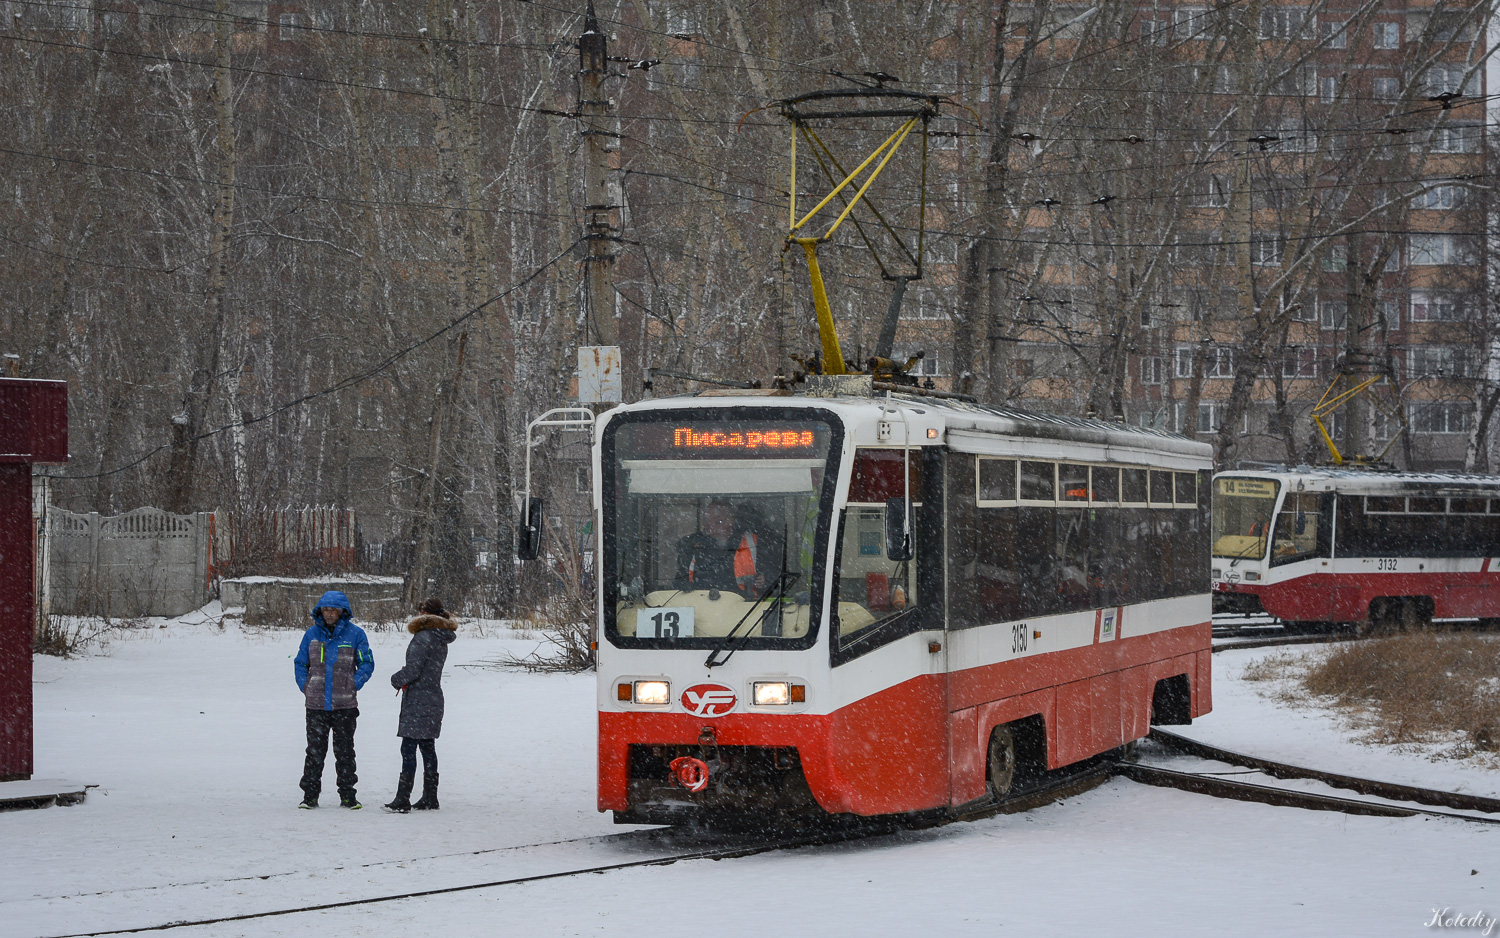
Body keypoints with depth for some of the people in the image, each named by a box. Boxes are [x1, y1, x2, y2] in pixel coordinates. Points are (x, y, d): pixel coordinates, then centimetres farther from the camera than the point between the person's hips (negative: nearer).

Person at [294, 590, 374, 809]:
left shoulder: (355, 634, -1)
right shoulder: (312, 633, 5)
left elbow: (367, 664, 5)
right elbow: (300, 663, 14)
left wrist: (353, 686, -4)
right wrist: (305, 687, 2)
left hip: (345, 704, -1)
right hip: (316, 704, 1)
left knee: (345, 751, 6)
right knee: (315, 750, 2)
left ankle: (347, 795, 13)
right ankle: (310, 795, 8)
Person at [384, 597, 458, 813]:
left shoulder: (423, 637, -16)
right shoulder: (441, 640, 13)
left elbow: (412, 670, -18)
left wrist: (396, 680, 0)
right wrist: (404, 680, 12)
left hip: (418, 701, -9)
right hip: (434, 699, 9)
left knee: (409, 748, -8)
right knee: (427, 747, 13)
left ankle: (402, 800, -11)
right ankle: (430, 798, 16)